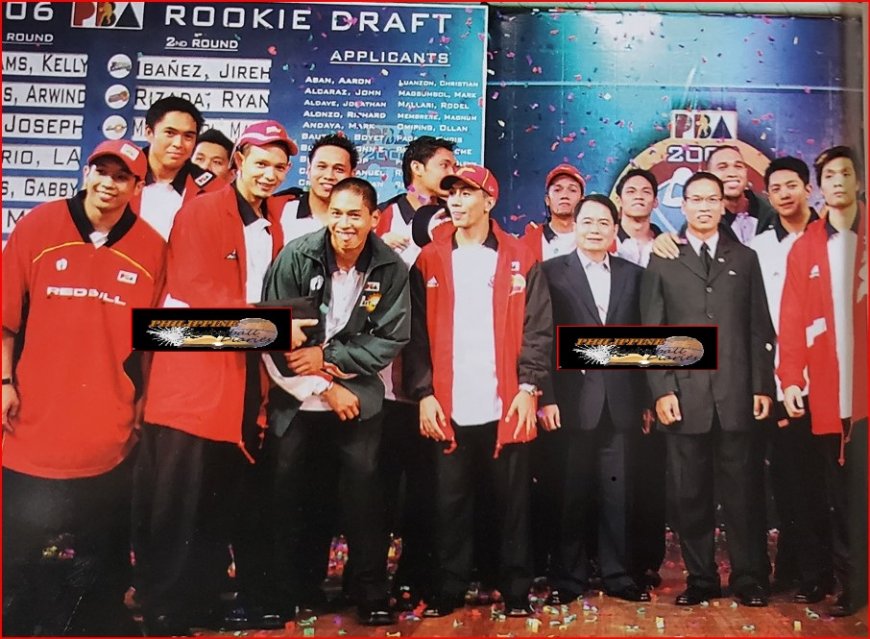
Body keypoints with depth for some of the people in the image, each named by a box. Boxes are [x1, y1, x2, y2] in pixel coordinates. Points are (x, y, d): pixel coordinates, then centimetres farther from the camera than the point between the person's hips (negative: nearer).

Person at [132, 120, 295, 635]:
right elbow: (192, 291, -15)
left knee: (221, 502, 14)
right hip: (193, 373, -6)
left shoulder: (278, 221, 13)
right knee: (175, 504, 1)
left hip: (246, 377, 6)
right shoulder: (200, 212, -5)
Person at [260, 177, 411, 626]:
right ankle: (282, 594, 25)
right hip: (295, 399, 0)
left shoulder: (391, 268, -6)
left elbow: (391, 339, -6)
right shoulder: (296, 257, -10)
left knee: (363, 494, 3)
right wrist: (323, 387, -11)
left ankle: (372, 593, 20)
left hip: (358, 398, 1)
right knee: (288, 496, 7)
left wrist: (328, 359, -15)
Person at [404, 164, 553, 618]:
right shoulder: (429, 261, 7)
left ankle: (516, 592, 22)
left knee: (512, 502, 8)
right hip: (449, 409, 1)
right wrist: (423, 393, -4)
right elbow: (417, 333, 4)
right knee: (451, 503, 8)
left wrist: (529, 387, -7)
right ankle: (448, 591, 22)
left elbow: (538, 329, 2)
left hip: (506, 406, 0)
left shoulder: (520, 259, 5)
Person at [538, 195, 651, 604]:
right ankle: (567, 578, 20)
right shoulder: (552, 273, 2)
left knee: (618, 494, 8)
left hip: (621, 403, 2)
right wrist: (546, 397, -10)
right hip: (573, 401, -2)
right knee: (571, 495, 7)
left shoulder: (633, 275, 11)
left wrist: (646, 398, 7)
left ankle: (618, 576, 21)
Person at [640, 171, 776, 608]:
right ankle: (701, 578, 17)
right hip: (683, 396, 0)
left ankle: (748, 579, 17)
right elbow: (651, 333, 4)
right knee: (690, 494, 5)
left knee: (741, 491, 4)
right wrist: (661, 389, -5)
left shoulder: (745, 260, 14)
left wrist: (763, 386, 1)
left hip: (737, 395, 1)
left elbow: (760, 329, 10)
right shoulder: (662, 263, 9)